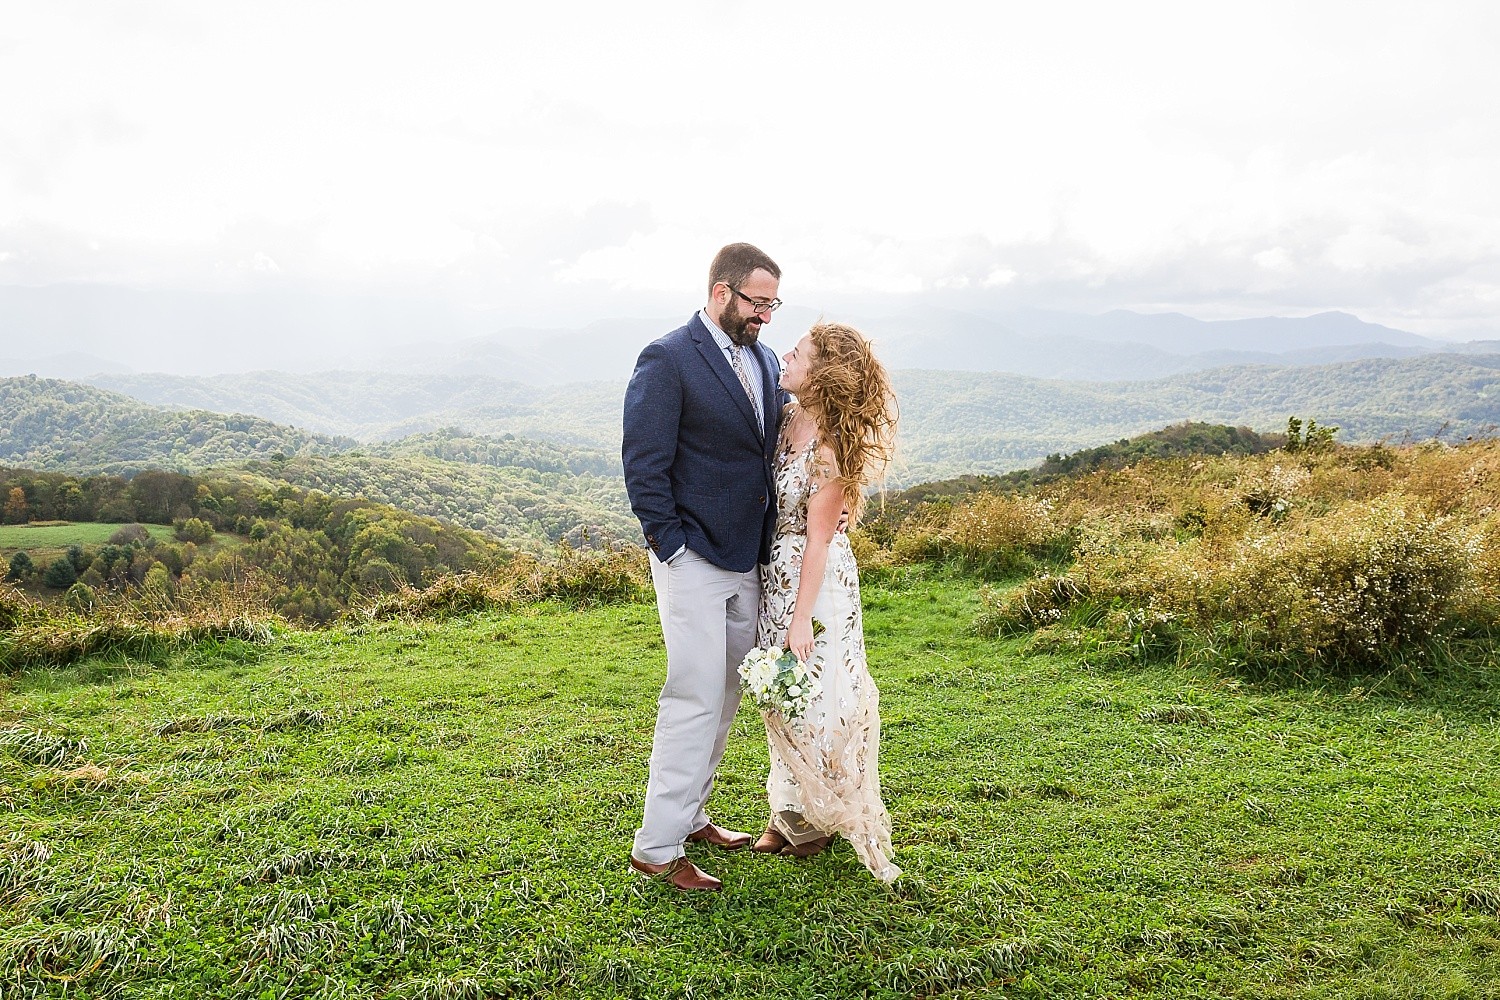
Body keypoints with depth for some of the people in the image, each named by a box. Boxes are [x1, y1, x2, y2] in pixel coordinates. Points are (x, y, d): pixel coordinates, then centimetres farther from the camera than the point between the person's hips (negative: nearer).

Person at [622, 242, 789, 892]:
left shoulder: (765, 361, 12)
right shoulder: (667, 360, -11)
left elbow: (776, 447, 17)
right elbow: (644, 465, -14)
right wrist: (671, 546, -15)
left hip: (748, 559, 8)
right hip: (694, 559, -8)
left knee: (725, 697, 16)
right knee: (696, 699, -6)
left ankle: (689, 815, 31)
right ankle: (657, 848, 6)